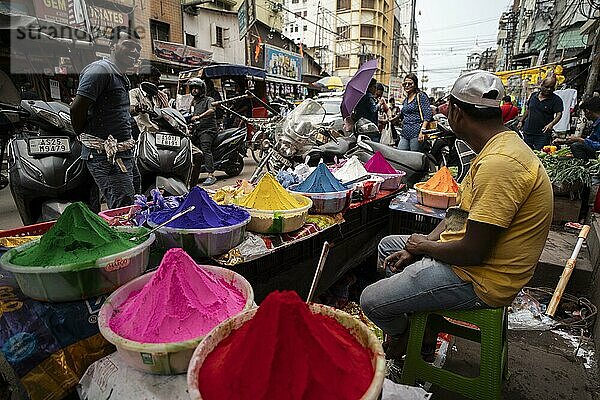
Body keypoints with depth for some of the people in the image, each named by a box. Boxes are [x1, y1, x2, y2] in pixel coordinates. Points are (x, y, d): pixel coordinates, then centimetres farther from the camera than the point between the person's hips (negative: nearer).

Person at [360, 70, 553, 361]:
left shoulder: (499, 163, -29)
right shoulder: (498, 148, 7)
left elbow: (472, 252, -29)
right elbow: (460, 214, 10)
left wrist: (425, 246, -8)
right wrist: (414, 249, 2)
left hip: (481, 280, -10)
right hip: (475, 255, 11)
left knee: (371, 301, -11)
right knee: (388, 246, 19)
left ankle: (401, 338, 25)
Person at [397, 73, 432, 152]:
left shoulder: (421, 96, -1)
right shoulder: (405, 100, 21)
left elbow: (428, 115, -10)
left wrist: (422, 131, -19)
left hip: (416, 133, -7)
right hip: (405, 134, 7)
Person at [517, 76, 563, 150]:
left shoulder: (556, 100, -4)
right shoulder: (534, 95, 9)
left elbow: (559, 114, -13)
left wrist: (551, 124, -31)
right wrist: (521, 121, 18)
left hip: (543, 134, -4)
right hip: (528, 132, 4)